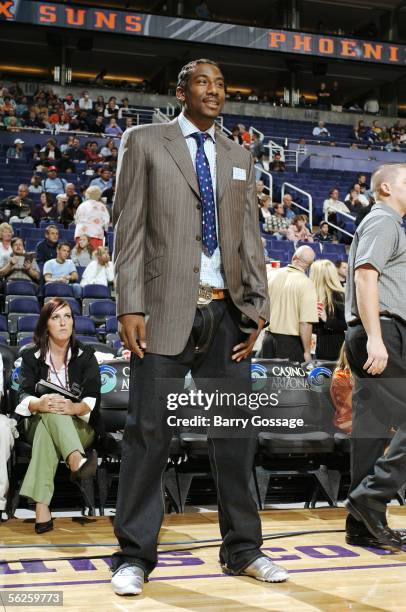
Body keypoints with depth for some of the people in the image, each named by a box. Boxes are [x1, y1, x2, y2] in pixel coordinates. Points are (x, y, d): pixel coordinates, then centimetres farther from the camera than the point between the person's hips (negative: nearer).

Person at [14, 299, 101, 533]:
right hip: (38, 425, 1)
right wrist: (39, 404, -35)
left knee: (47, 430, -36)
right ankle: (77, 462, -60)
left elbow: (94, 398, -9)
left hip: (80, 427, 0)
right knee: (48, 411, -36)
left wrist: (74, 407, -34)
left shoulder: (85, 354, 3)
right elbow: (24, 396, -9)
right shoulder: (31, 356, 6)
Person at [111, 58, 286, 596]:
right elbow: (129, 226, 0)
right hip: (167, 308, -4)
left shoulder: (239, 157, 18)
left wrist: (258, 307, 4)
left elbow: (250, 236, 15)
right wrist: (130, 306, -10)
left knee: (237, 430, 6)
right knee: (149, 430, -2)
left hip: (228, 311, 4)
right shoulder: (144, 141, 7)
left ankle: (242, 549, 18)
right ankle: (135, 555, 9)